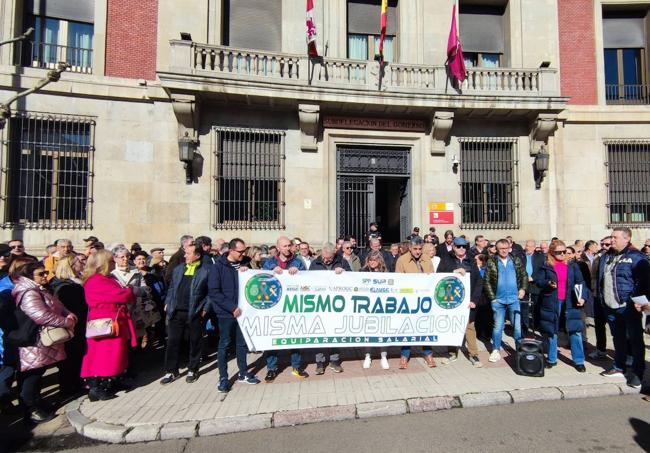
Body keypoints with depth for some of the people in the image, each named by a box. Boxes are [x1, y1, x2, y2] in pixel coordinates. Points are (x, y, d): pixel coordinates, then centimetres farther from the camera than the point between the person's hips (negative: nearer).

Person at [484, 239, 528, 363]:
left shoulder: (516, 261, 5)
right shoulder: (491, 262, -2)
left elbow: (524, 275, 12)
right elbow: (487, 281, -2)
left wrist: (523, 288, -2)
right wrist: (492, 297, -6)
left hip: (514, 298, 1)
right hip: (498, 300, -1)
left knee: (517, 326, 6)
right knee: (498, 326, 6)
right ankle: (496, 350, 17)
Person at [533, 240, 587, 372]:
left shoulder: (572, 265, 7)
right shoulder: (546, 266, 2)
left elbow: (580, 282, 5)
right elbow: (538, 281, 2)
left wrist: (582, 297, -8)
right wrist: (548, 283, -18)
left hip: (570, 302, 1)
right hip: (551, 302, -1)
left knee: (575, 331, -1)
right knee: (551, 331, 7)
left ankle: (579, 361, 12)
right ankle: (551, 359, 20)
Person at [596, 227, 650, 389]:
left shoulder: (636, 257, -9)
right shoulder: (606, 257, 11)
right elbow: (600, 279, 17)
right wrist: (602, 298, 13)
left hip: (628, 307, -6)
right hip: (610, 307, 6)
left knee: (635, 340, 5)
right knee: (618, 339, 17)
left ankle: (637, 374, 14)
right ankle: (619, 367, 29)